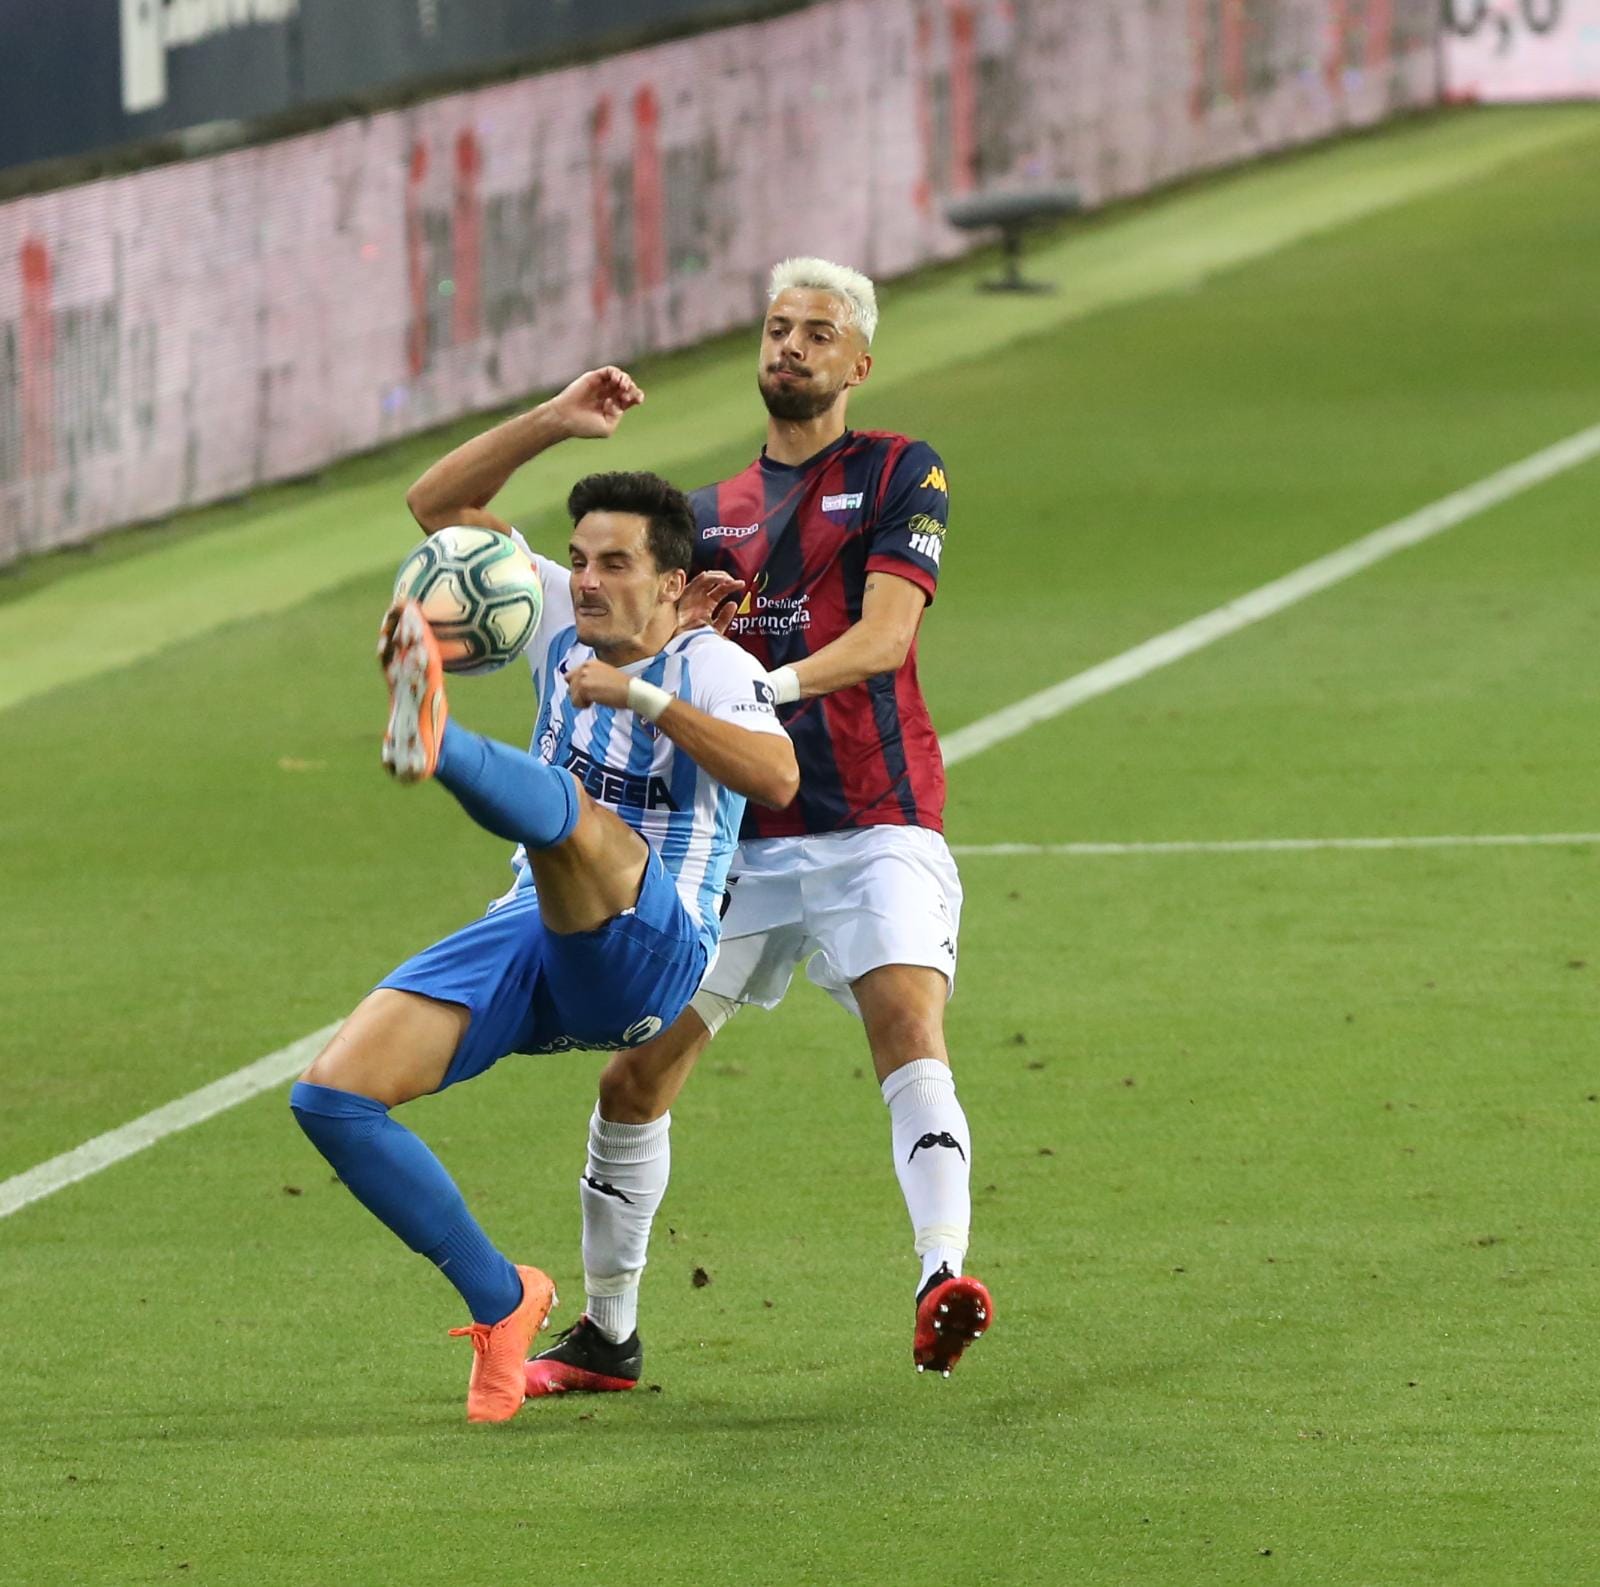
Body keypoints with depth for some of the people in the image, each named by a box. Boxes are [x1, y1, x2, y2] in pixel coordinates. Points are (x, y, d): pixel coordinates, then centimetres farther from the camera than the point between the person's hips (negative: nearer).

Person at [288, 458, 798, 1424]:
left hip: (645, 953, -7)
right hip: (527, 940, 7)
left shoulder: (709, 666, -3)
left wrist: (643, 696, -25)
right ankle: (501, 1300, 0)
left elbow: (778, 777, -23)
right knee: (331, 1097, -10)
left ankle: (438, 742, -74)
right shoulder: (563, 622, 14)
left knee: (567, 807, -39)